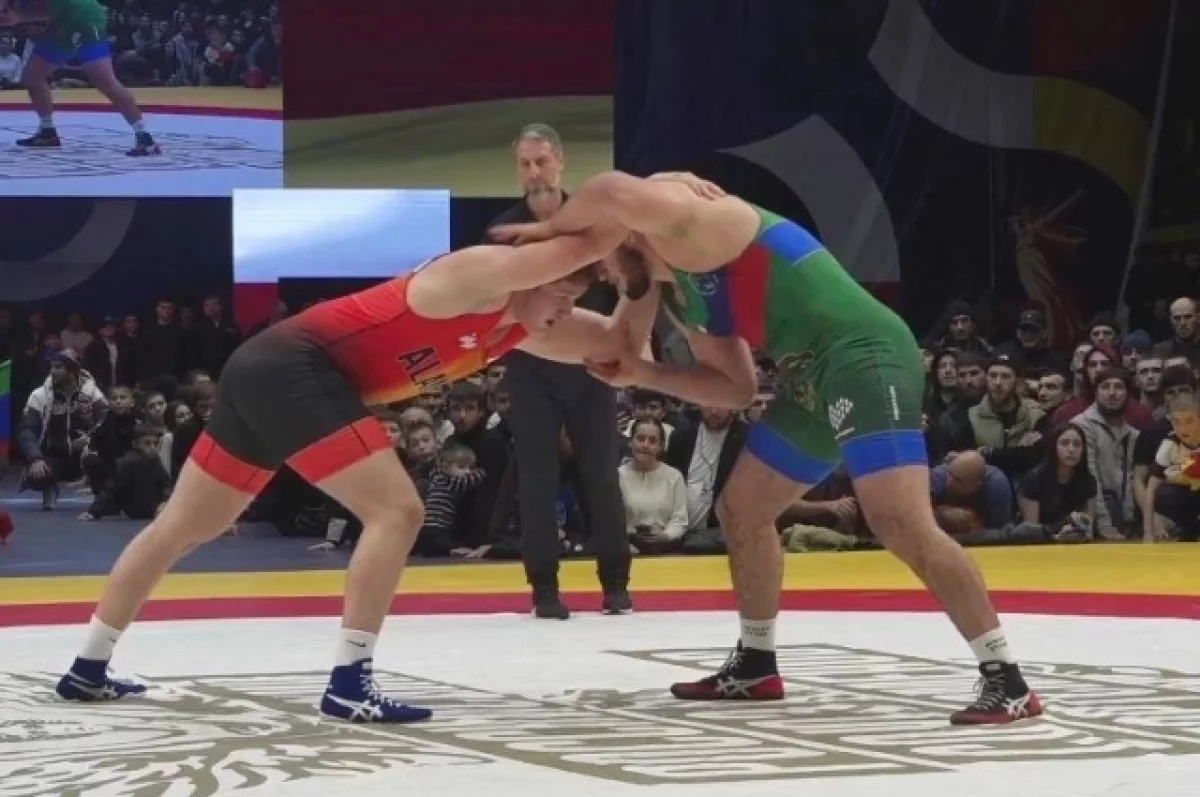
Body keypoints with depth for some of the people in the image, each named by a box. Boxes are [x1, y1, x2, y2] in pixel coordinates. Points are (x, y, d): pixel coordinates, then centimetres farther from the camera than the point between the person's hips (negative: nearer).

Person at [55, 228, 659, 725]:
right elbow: (581, 246, -24)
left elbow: (616, 341, 17)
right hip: (295, 367, -11)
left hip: (267, 370, 11)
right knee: (395, 511, -13)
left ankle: (87, 670, 26)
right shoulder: (479, 275, -12)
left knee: (183, 527, 16)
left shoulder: (519, 326, 14)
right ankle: (348, 684, -13)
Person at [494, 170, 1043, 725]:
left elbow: (615, 193, -32)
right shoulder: (678, 297, 19)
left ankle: (1006, 680, -19)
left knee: (901, 525, -21)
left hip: (864, 358, -11)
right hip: (812, 380, 11)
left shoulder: (684, 229, -10)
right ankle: (755, 665, 34)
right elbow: (737, 388, 22)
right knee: (740, 512, 19)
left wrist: (550, 229, -14)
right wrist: (642, 374, 14)